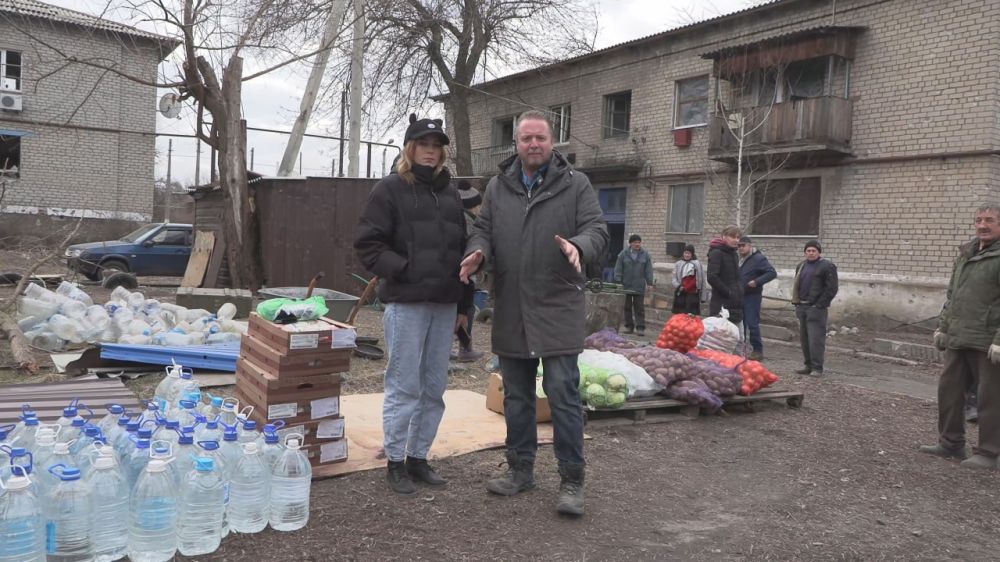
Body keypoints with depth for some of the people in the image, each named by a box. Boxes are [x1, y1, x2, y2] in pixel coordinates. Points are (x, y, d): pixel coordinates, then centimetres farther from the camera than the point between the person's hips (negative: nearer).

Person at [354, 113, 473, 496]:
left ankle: (418, 457, 23)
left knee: (434, 388, 10)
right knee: (404, 387, 0)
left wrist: (463, 304, 14)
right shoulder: (390, 190, -1)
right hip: (406, 304, -5)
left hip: (445, 305, 6)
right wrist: (404, 270, -17)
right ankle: (395, 463, 13)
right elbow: (367, 244, -6)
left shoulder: (450, 194, 16)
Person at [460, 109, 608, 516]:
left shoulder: (575, 184, 1)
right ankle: (520, 469, 27)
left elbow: (597, 230, -5)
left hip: (558, 308, -4)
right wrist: (478, 250, -11)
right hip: (511, 310, 4)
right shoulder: (498, 187, 11)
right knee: (516, 395, 13)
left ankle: (571, 481, 6)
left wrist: (578, 247, -27)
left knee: (563, 393, -5)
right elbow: (483, 230, 13)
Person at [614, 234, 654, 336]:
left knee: (639, 308, 0)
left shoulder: (645, 255, 4)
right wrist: (618, 281, -6)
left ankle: (640, 327, 1)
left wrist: (649, 282, -1)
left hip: (639, 287, 0)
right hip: (626, 286, 0)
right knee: (627, 307, 8)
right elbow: (618, 269, 1)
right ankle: (628, 326, 16)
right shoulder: (624, 254, 1)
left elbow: (649, 270, 5)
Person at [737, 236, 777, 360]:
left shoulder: (758, 258, -9)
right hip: (739, 296, 7)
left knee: (752, 324, -7)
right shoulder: (737, 258, 12)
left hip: (752, 296, -7)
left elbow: (772, 273, -14)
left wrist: (757, 281, -23)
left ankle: (757, 350, 1)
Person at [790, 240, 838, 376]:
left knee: (816, 339, -9)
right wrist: (797, 303, 12)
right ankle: (808, 365, 18)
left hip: (816, 308, -7)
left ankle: (817, 368, -5)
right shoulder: (801, 266, 18)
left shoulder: (827, 266, -5)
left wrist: (820, 305, -13)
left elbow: (831, 289, -9)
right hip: (802, 307, 7)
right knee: (804, 338, 10)